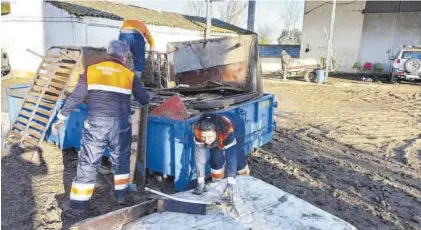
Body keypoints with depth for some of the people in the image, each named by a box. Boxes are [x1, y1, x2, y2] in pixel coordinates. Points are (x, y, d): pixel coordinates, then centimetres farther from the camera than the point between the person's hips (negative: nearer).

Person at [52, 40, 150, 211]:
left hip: (95, 125, 0)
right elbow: (144, 100, 6)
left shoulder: (91, 70, 2)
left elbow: (75, 97, 1)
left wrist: (61, 118, 10)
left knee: (88, 162, 10)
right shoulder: (129, 75, 0)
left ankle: (79, 202, 15)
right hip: (119, 125, 0)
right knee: (121, 160, 19)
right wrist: (136, 91, 29)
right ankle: (121, 195, 31)